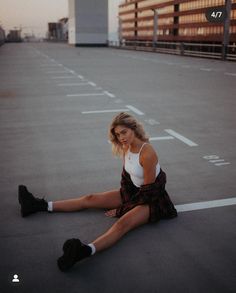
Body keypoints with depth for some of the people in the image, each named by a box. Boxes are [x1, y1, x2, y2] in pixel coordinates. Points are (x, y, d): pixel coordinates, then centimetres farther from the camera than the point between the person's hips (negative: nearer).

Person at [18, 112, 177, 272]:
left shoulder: (147, 154, -27)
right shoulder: (126, 147, -2)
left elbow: (149, 190, -21)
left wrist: (122, 210, -14)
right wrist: (124, 200, 0)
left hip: (151, 200, -8)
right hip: (134, 192, 8)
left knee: (123, 223, -37)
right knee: (90, 199, 5)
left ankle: (86, 250, -63)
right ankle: (41, 205, 9)